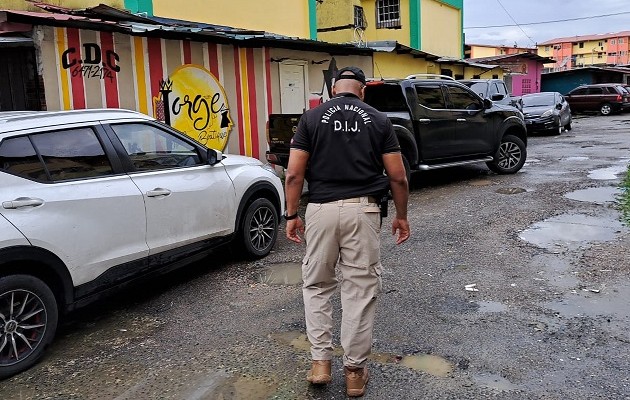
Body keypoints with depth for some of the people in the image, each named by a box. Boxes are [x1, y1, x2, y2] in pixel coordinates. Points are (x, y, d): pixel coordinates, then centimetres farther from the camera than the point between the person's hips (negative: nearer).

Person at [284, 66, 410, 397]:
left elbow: (294, 174, -2)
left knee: (316, 285, 17)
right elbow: (398, 177, 3)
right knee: (361, 291, 8)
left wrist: (291, 214, 6)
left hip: (321, 210, 0)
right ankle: (355, 370, 17)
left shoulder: (312, 118, 4)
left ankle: (320, 361, 15)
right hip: (362, 210, 0)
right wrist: (401, 216, 14)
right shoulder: (379, 120, 6)